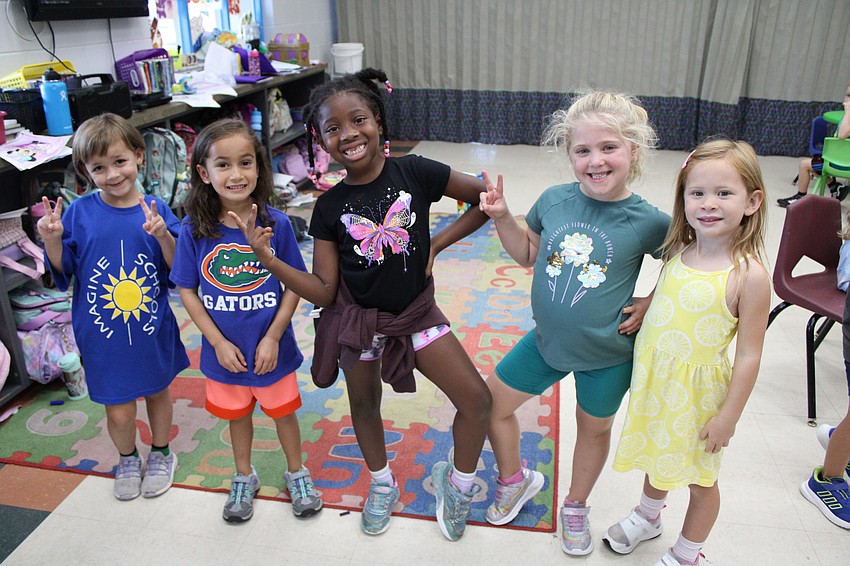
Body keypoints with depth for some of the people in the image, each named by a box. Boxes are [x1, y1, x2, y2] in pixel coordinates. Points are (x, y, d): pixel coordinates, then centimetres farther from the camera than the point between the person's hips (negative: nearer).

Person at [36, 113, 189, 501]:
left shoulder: (155, 210, -8)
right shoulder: (78, 213, -9)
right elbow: (63, 272, -3)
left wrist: (163, 235, -26)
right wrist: (52, 239, -20)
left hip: (153, 328, 1)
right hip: (102, 334, -1)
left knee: (158, 391, 21)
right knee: (118, 409, 6)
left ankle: (160, 455, 47)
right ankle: (127, 460, 39)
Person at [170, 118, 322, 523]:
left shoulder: (276, 223, -15)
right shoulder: (194, 229, -13)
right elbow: (187, 291, -6)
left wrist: (272, 338, -14)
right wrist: (218, 343, -11)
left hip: (271, 347, -1)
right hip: (225, 349, 1)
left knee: (282, 411, 18)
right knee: (237, 415, 22)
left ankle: (297, 473, 44)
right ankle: (244, 478, 47)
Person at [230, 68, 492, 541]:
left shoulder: (415, 172, -14)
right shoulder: (330, 207, -11)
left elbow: (487, 198, -6)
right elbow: (324, 292, -11)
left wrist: (437, 244, -9)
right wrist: (270, 260, -23)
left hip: (416, 311, 0)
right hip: (358, 319, 1)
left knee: (478, 400, -6)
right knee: (365, 405, 19)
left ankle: (457, 483, 23)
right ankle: (382, 485, 48)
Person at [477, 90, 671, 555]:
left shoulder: (649, 221, -17)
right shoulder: (554, 200, -10)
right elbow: (528, 255, 6)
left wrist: (651, 304, -12)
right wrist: (502, 217, -7)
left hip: (607, 352, -3)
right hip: (548, 340, 3)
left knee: (593, 428, 19)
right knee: (493, 402, 11)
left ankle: (576, 507, 48)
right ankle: (515, 479, 41)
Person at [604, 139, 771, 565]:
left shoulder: (749, 275, -21)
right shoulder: (677, 252, -5)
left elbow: (748, 355, -17)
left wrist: (728, 415, -14)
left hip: (697, 390, -5)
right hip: (652, 378, 5)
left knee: (699, 478, 16)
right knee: (657, 456, 27)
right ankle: (647, 517, 55)